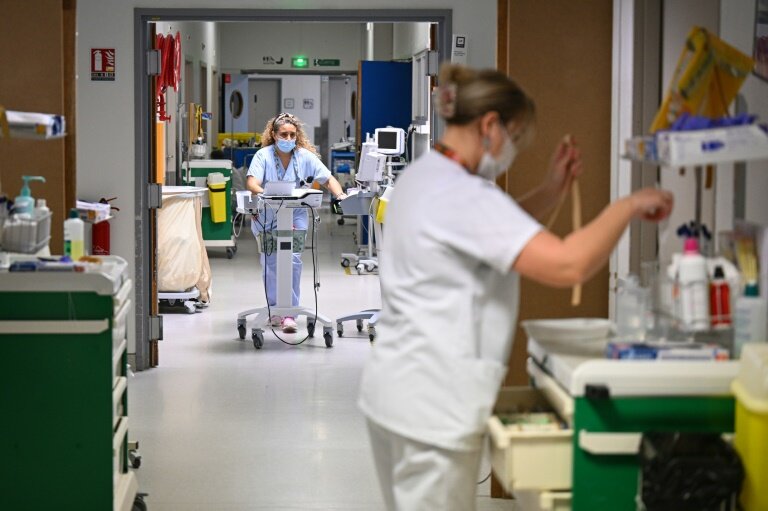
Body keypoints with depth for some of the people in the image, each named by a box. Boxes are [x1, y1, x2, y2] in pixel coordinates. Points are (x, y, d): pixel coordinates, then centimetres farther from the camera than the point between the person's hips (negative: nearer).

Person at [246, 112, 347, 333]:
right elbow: (251, 182, -23)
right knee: (271, 263, 1)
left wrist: (340, 195, -23)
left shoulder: (305, 156, -5)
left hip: (295, 217, 1)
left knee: (293, 261, -12)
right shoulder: (263, 155, -11)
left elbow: (328, 178, -4)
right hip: (267, 217, -1)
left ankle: (289, 313, -9)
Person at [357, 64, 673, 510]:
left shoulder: (424, 176, 11)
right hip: (433, 402, -10)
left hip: (398, 386, 10)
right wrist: (629, 206, -14)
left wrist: (551, 192, 11)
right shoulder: (463, 196, -20)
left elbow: (500, 234, 25)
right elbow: (568, 265, -28)